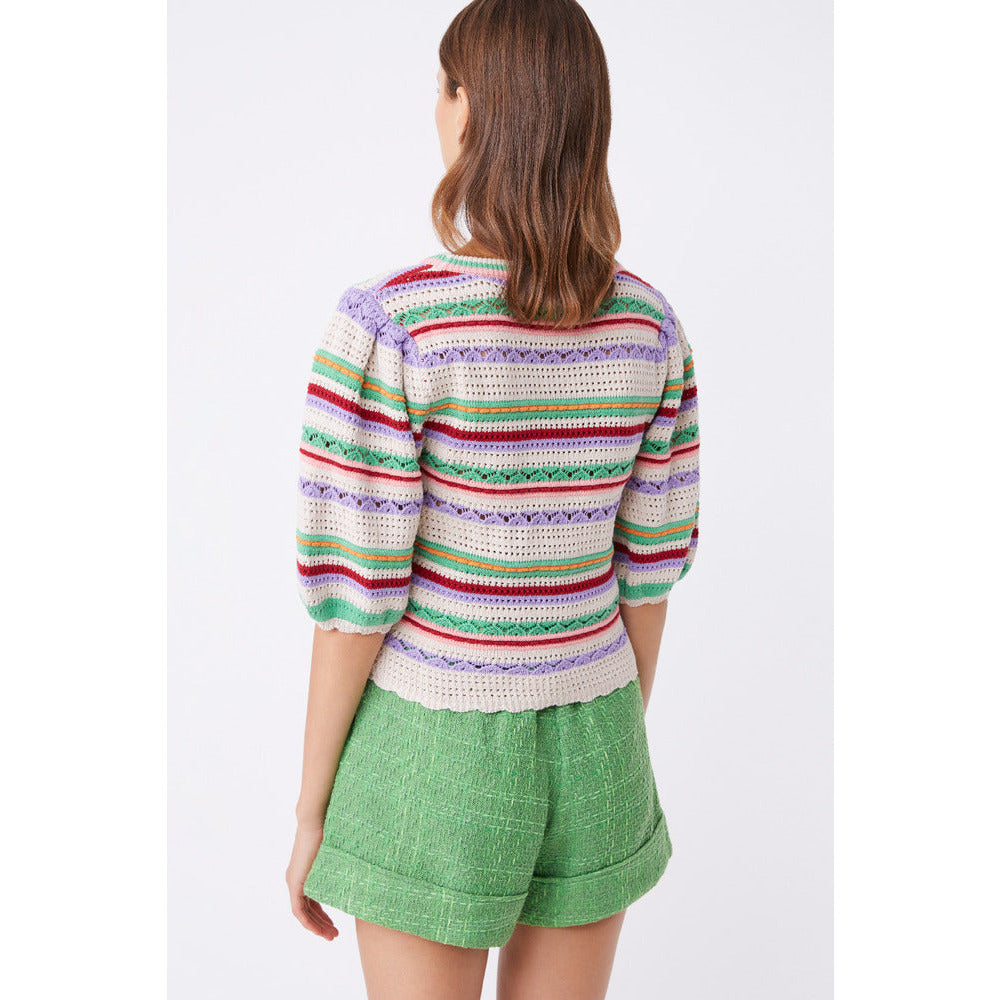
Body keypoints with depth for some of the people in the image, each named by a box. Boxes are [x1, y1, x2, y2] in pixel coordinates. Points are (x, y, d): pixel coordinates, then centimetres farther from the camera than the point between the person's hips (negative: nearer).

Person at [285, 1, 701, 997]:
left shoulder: (386, 323, -22)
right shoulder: (651, 323, -5)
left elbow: (356, 588, -18)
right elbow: (651, 559, 2)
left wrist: (310, 811, -4)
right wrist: (620, 753, 16)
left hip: (436, 760, -4)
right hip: (586, 746, 5)